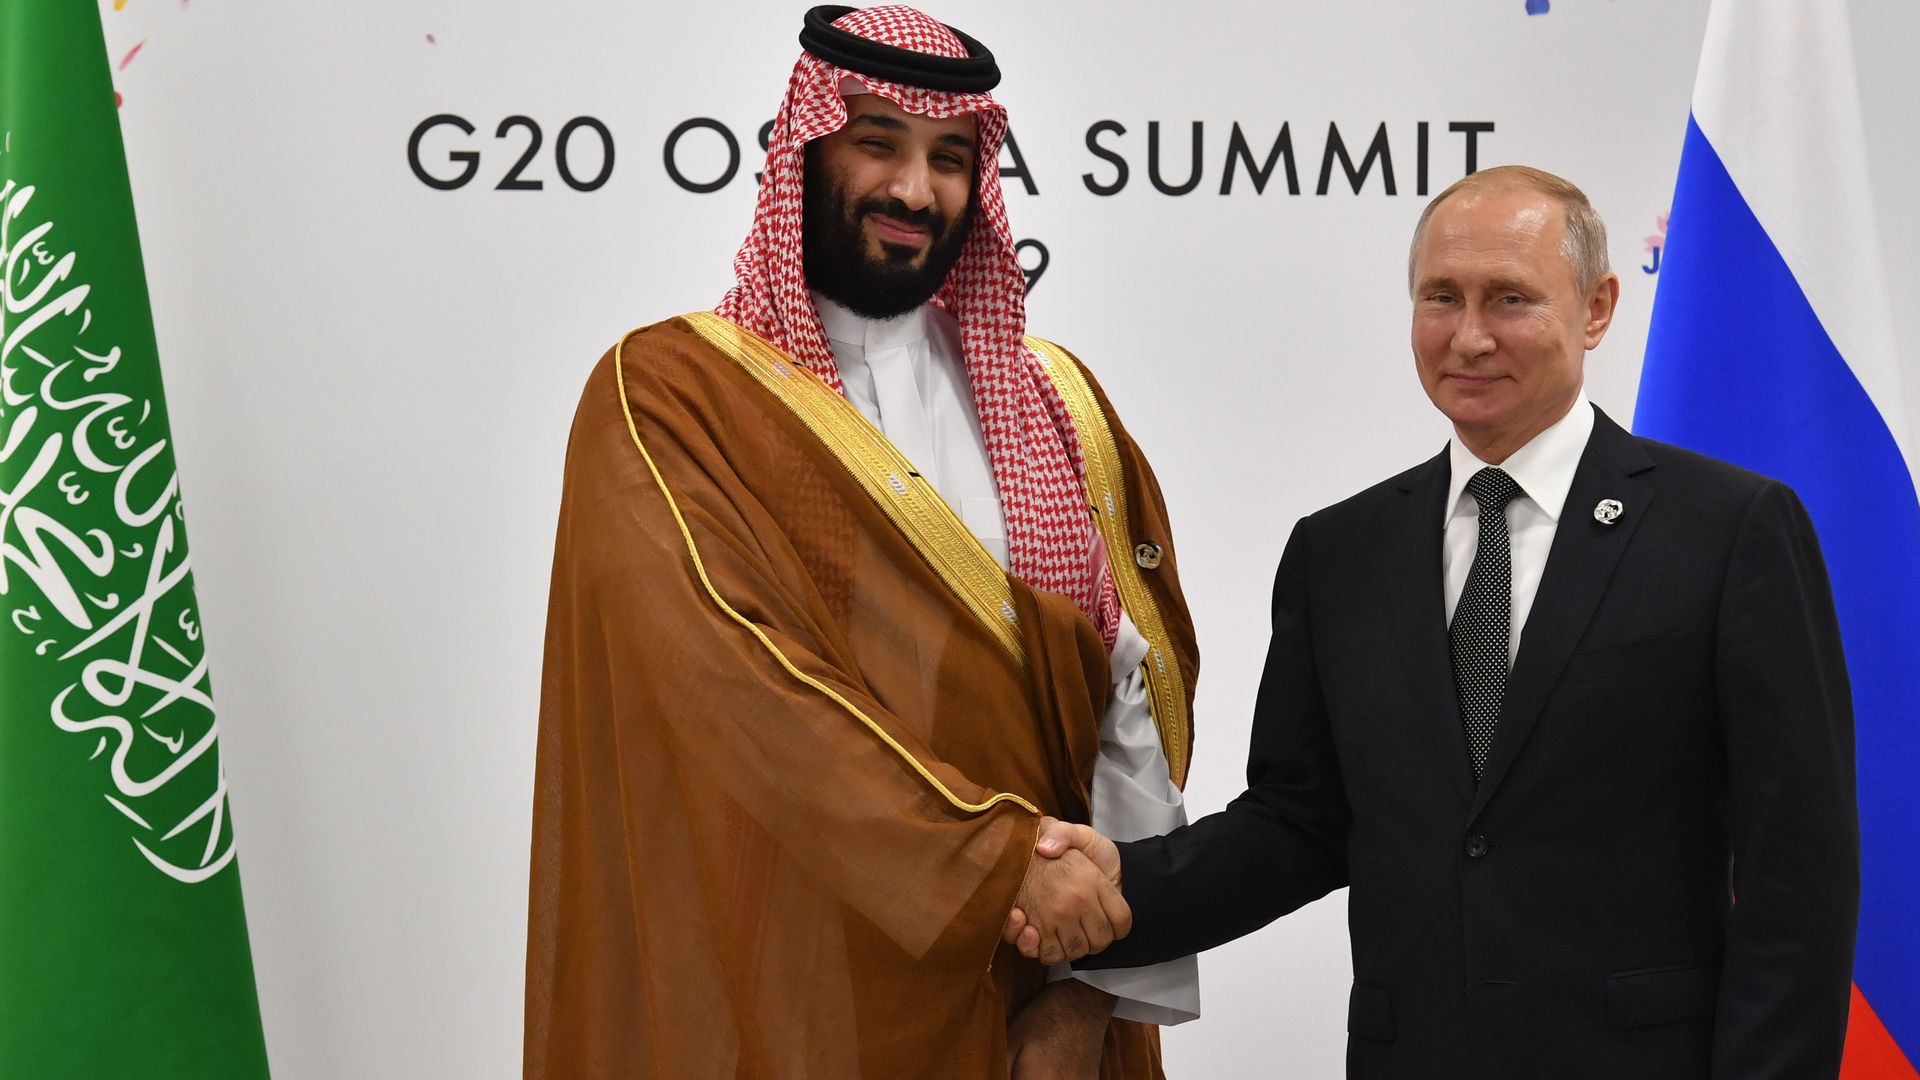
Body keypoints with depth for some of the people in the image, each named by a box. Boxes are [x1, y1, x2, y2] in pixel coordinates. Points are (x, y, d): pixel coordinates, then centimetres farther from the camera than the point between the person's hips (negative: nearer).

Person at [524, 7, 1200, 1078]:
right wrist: (1000, 857, -24)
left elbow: (1140, 705, -1)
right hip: (788, 993, -3)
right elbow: (729, 676, -19)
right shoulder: (667, 395, -6)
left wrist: (1094, 987, -10)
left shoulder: (1056, 402, 6)